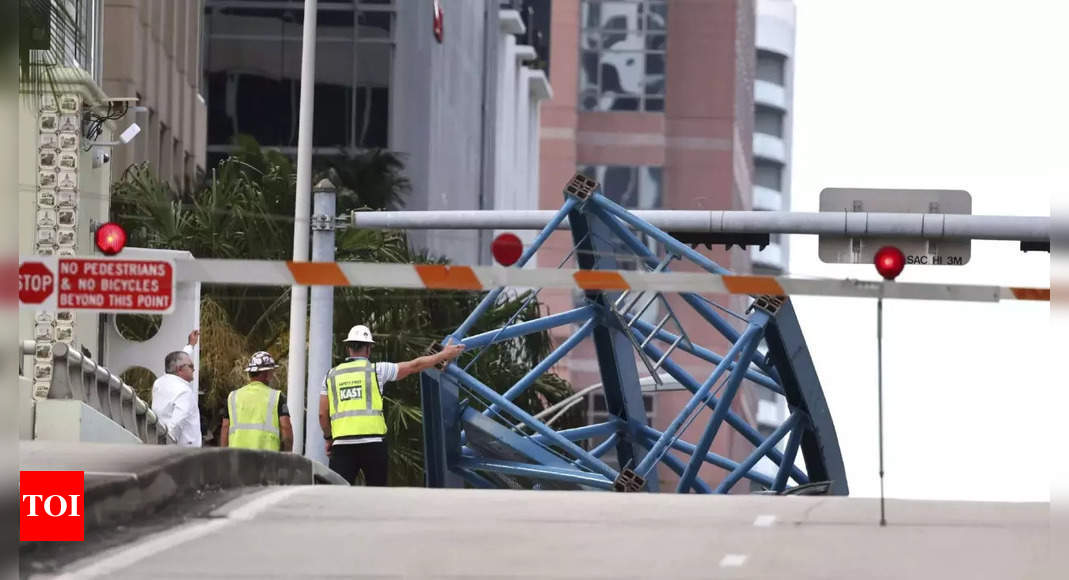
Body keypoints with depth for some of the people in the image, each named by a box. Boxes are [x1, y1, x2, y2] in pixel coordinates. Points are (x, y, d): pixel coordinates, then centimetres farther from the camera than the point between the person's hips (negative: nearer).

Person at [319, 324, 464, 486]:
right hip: (372, 441, -1)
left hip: (342, 443, 1)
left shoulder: (331, 375, 11)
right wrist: (444, 355, 25)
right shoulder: (376, 370, 4)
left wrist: (328, 438, 26)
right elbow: (415, 366, 12)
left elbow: (323, 414, 10)